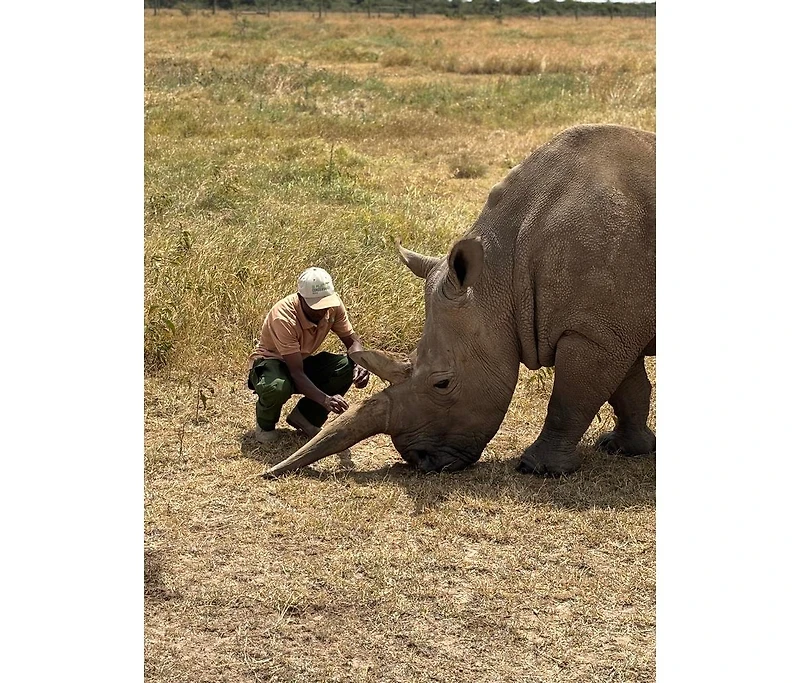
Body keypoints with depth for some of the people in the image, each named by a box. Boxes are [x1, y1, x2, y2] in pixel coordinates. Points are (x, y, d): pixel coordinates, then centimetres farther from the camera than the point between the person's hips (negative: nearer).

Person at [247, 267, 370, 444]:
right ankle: (265, 425, -3)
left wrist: (360, 365, -30)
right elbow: (296, 373, -38)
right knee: (278, 387, -41)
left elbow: (351, 340, -7)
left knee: (346, 367, -22)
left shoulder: (334, 305, -19)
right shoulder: (284, 317, -35)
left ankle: (305, 417, -1)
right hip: (270, 361, -5)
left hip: (303, 361, 6)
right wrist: (325, 400, -52)